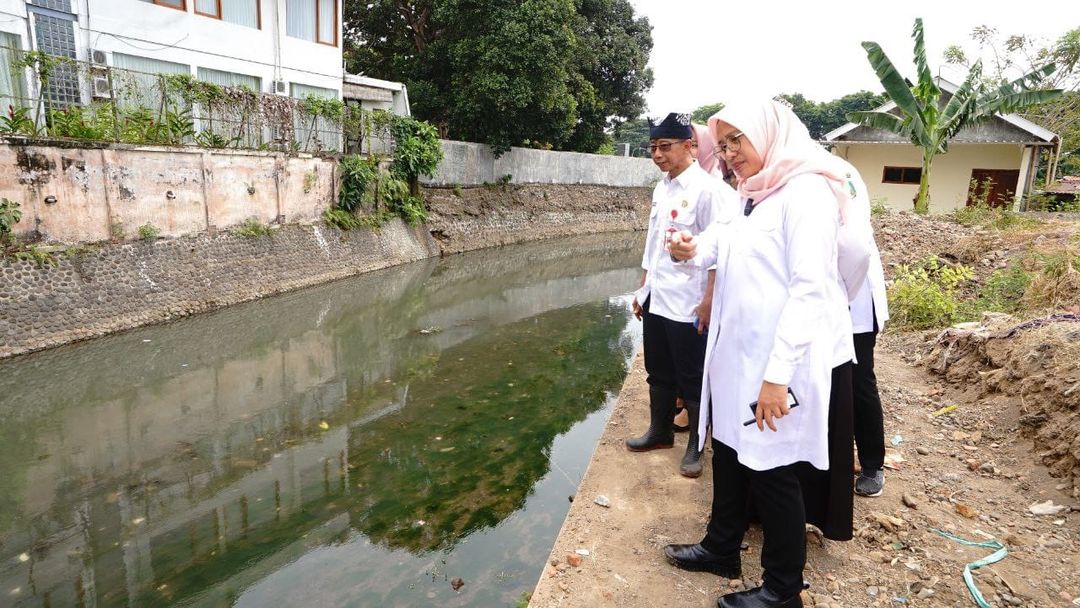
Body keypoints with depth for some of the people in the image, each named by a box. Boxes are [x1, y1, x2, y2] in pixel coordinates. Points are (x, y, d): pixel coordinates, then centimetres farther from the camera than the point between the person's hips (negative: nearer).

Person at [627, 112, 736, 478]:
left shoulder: (705, 189, -12)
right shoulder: (661, 189, 11)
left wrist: (709, 301, -17)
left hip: (687, 304, -7)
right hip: (655, 300, 7)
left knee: (691, 379, 7)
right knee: (659, 373, 18)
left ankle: (696, 445, 22)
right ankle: (660, 432, 34)